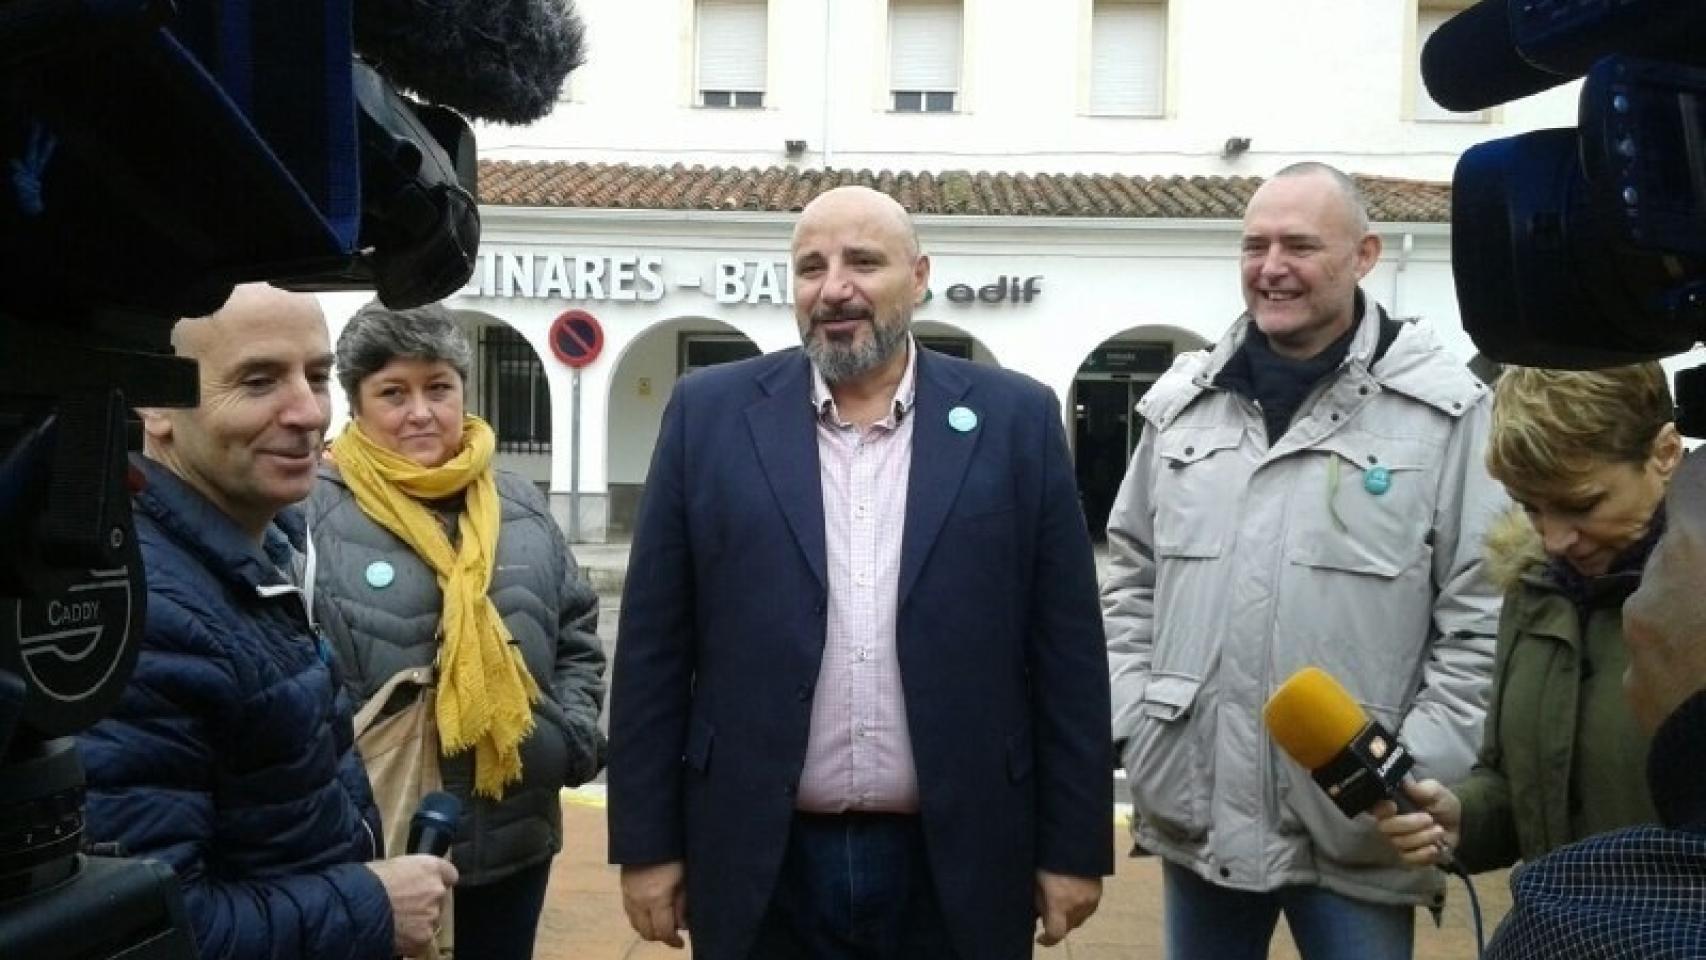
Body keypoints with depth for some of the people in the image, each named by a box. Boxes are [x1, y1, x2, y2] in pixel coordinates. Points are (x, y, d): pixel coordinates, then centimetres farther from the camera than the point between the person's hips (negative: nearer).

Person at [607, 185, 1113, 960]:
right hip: (760, 866, 1)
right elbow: (655, 648, 1)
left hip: (956, 868, 0)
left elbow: (1065, 651, 0)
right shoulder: (712, 414, -1)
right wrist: (647, 841, 0)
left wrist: (1073, 847, 0)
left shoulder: (1015, 421, -1)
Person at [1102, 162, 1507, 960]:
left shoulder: (1443, 410, -6)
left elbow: (1484, 616, -6)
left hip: (1354, 828, -3)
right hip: (1195, 812, 4)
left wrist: (1418, 777, -11)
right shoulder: (1182, 401, 6)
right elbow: (1131, 578, 13)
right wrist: (1128, 718, 4)